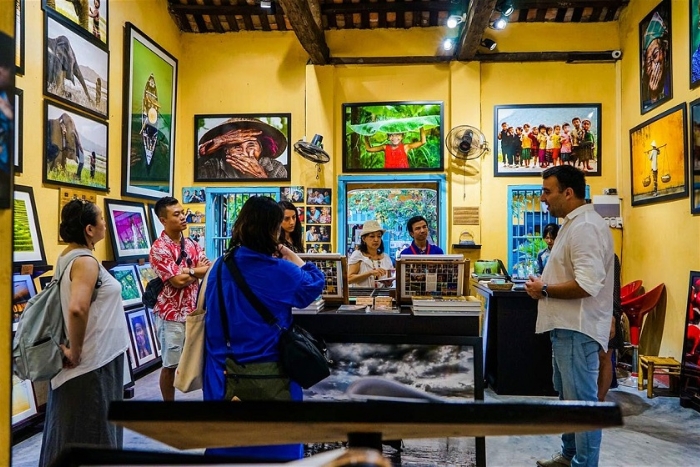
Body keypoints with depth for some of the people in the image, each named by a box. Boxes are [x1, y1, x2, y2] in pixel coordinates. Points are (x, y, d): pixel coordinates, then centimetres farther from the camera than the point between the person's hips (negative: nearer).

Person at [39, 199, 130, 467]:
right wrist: (75, 350, -23)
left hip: (90, 355, 9)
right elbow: (77, 309, -35)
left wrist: (73, 346, 14)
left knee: (71, 424, 20)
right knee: (89, 428, 4)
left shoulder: (67, 256, 7)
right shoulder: (86, 261, -21)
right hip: (92, 358, -9)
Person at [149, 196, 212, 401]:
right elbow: (178, 280, -19)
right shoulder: (158, 248, -12)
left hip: (195, 311, 6)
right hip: (172, 314, -6)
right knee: (170, 365, 6)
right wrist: (197, 271, -6)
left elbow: (210, 269, -1)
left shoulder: (191, 244, 9)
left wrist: (188, 271, -18)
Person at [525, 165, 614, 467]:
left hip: (578, 329, -11)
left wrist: (544, 291, -16)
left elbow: (587, 285, -28)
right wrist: (545, 286, 5)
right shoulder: (573, 224, 14)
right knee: (567, 396, 21)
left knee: (582, 401, 0)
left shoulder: (585, 227, -20)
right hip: (566, 326, 11)